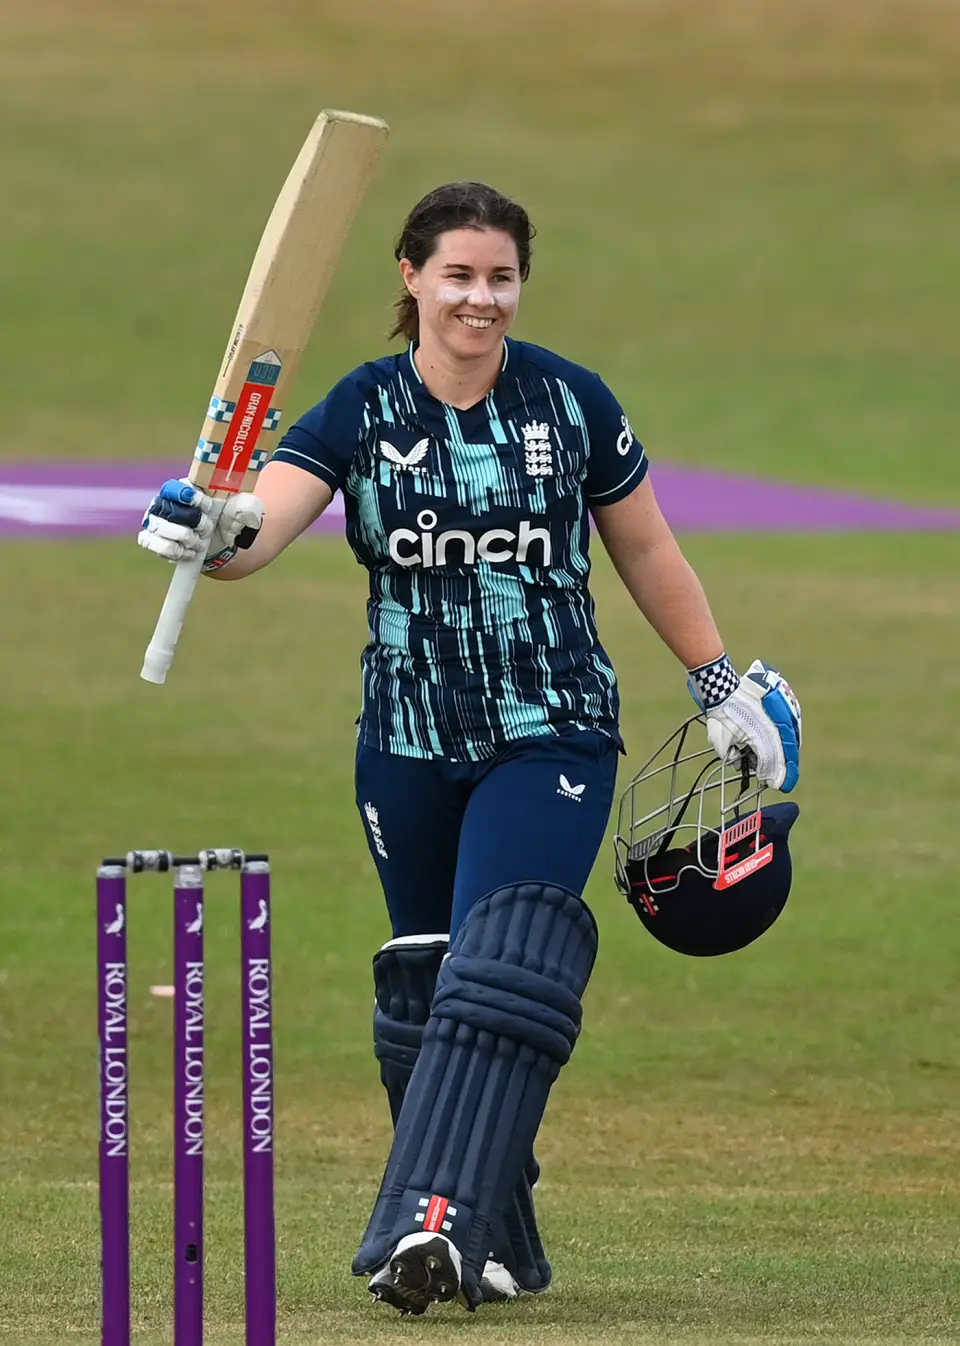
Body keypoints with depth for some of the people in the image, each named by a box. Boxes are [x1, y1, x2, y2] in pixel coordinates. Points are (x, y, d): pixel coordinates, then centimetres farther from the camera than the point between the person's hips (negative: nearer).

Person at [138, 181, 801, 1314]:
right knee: (424, 988, 8)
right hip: (409, 744, 3)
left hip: (553, 737, -3)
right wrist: (216, 532, -42)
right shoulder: (362, 412, -3)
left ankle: (436, 1223, -26)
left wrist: (723, 687, 13)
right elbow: (263, 521, -19)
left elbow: (646, 553, 11)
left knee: (501, 976, -18)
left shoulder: (570, 401, -2)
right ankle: (497, 1248, 21)